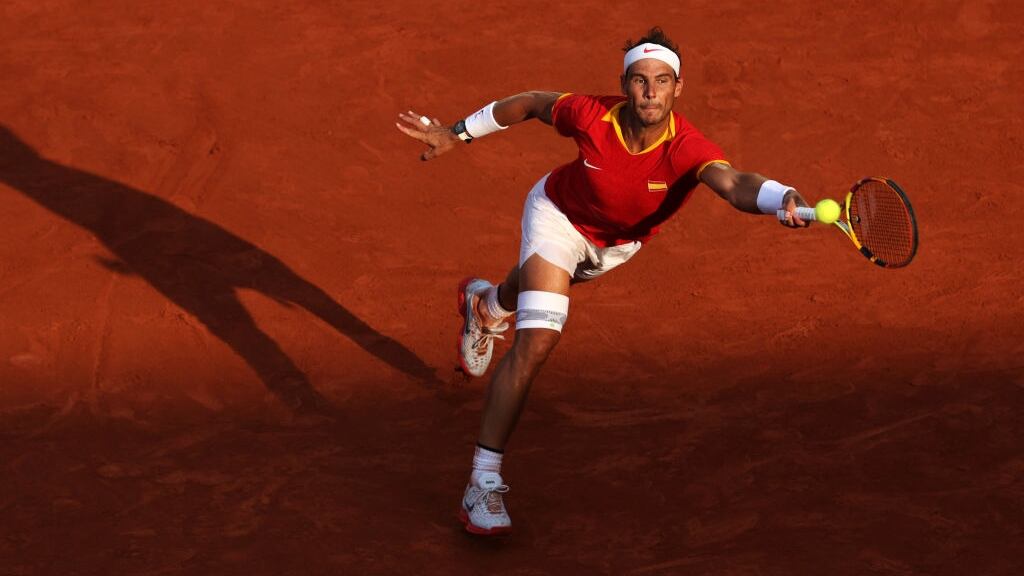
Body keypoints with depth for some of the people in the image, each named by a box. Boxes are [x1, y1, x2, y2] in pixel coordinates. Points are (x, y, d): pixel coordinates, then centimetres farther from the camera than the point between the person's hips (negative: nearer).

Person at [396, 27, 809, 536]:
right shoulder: (591, 116, -36)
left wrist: (783, 199, -82)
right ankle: (483, 484, -16)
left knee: (538, 291, 34)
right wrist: (458, 133, -7)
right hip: (561, 215, -3)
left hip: (619, 242, 3)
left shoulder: (687, 148, -40)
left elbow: (734, 184, -60)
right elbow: (534, 102, -15)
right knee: (537, 338, -22)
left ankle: (485, 305, 74)